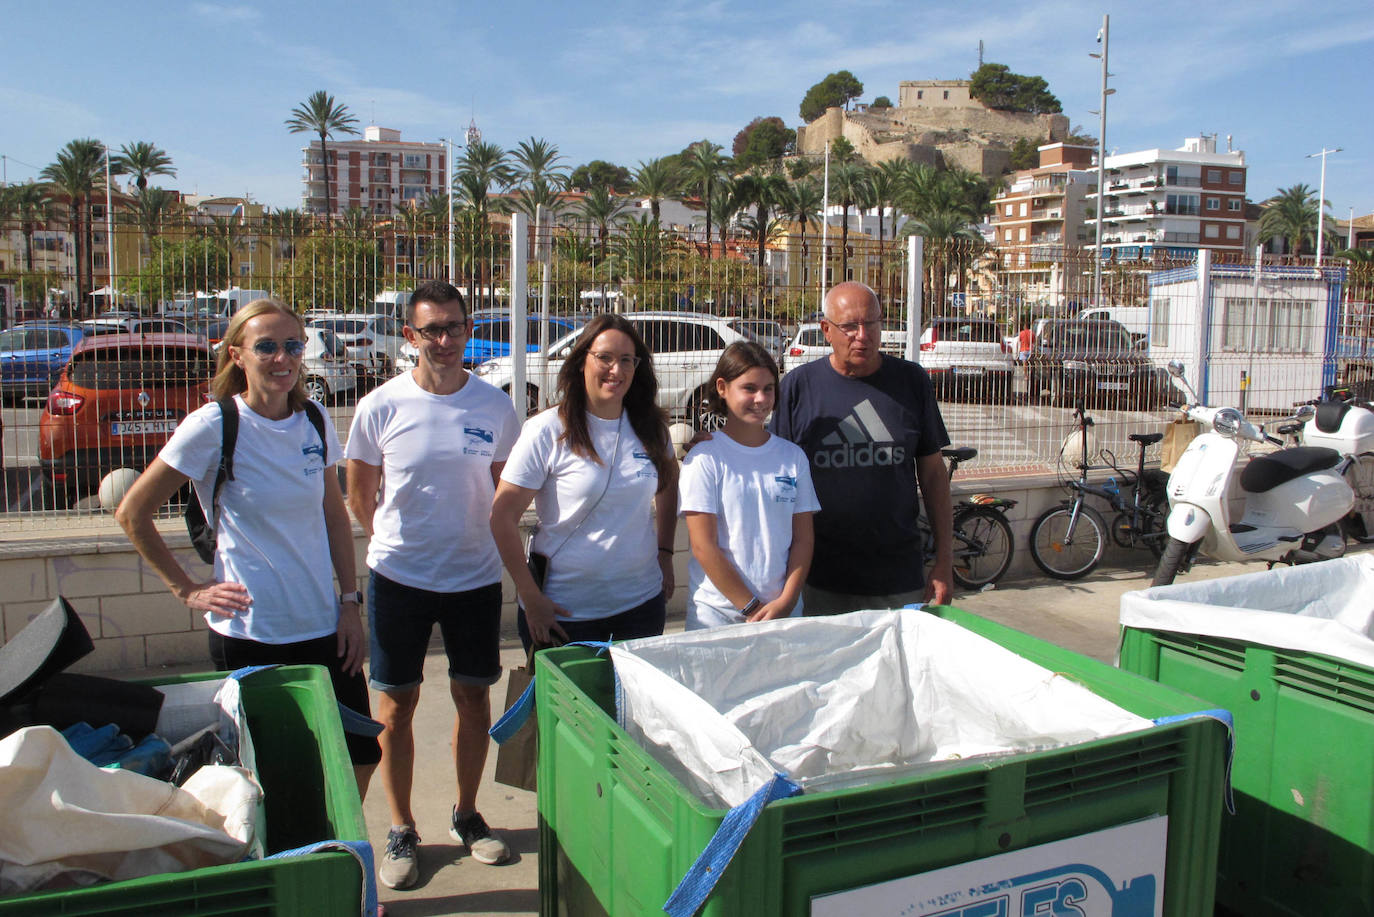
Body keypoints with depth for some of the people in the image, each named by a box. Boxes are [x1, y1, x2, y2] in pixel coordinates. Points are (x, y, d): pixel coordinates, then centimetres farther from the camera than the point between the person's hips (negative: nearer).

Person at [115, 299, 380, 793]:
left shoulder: (315, 420, 3)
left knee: (361, 754, 7)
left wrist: (350, 602, 6)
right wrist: (188, 590, -4)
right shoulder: (213, 426, -11)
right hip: (249, 634, -4)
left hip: (322, 624, 4)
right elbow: (132, 513, -4)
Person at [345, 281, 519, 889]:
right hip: (399, 578, -1)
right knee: (396, 708, 7)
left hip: (476, 577, 2)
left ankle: (466, 816, 32)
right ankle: (401, 832, 24)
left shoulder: (495, 407, -3)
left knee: (474, 700, 12)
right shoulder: (381, 407, -8)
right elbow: (360, 496, 5)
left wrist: (479, 541, 12)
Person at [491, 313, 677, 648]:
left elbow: (668, 488, 22)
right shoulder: (547, 431, -11)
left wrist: (665, 554, 12)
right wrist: (531, 599, -12)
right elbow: (502, 517, -11)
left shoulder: (651, 427, 3)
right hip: (563, 611, -4)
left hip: (641, 604, 4)